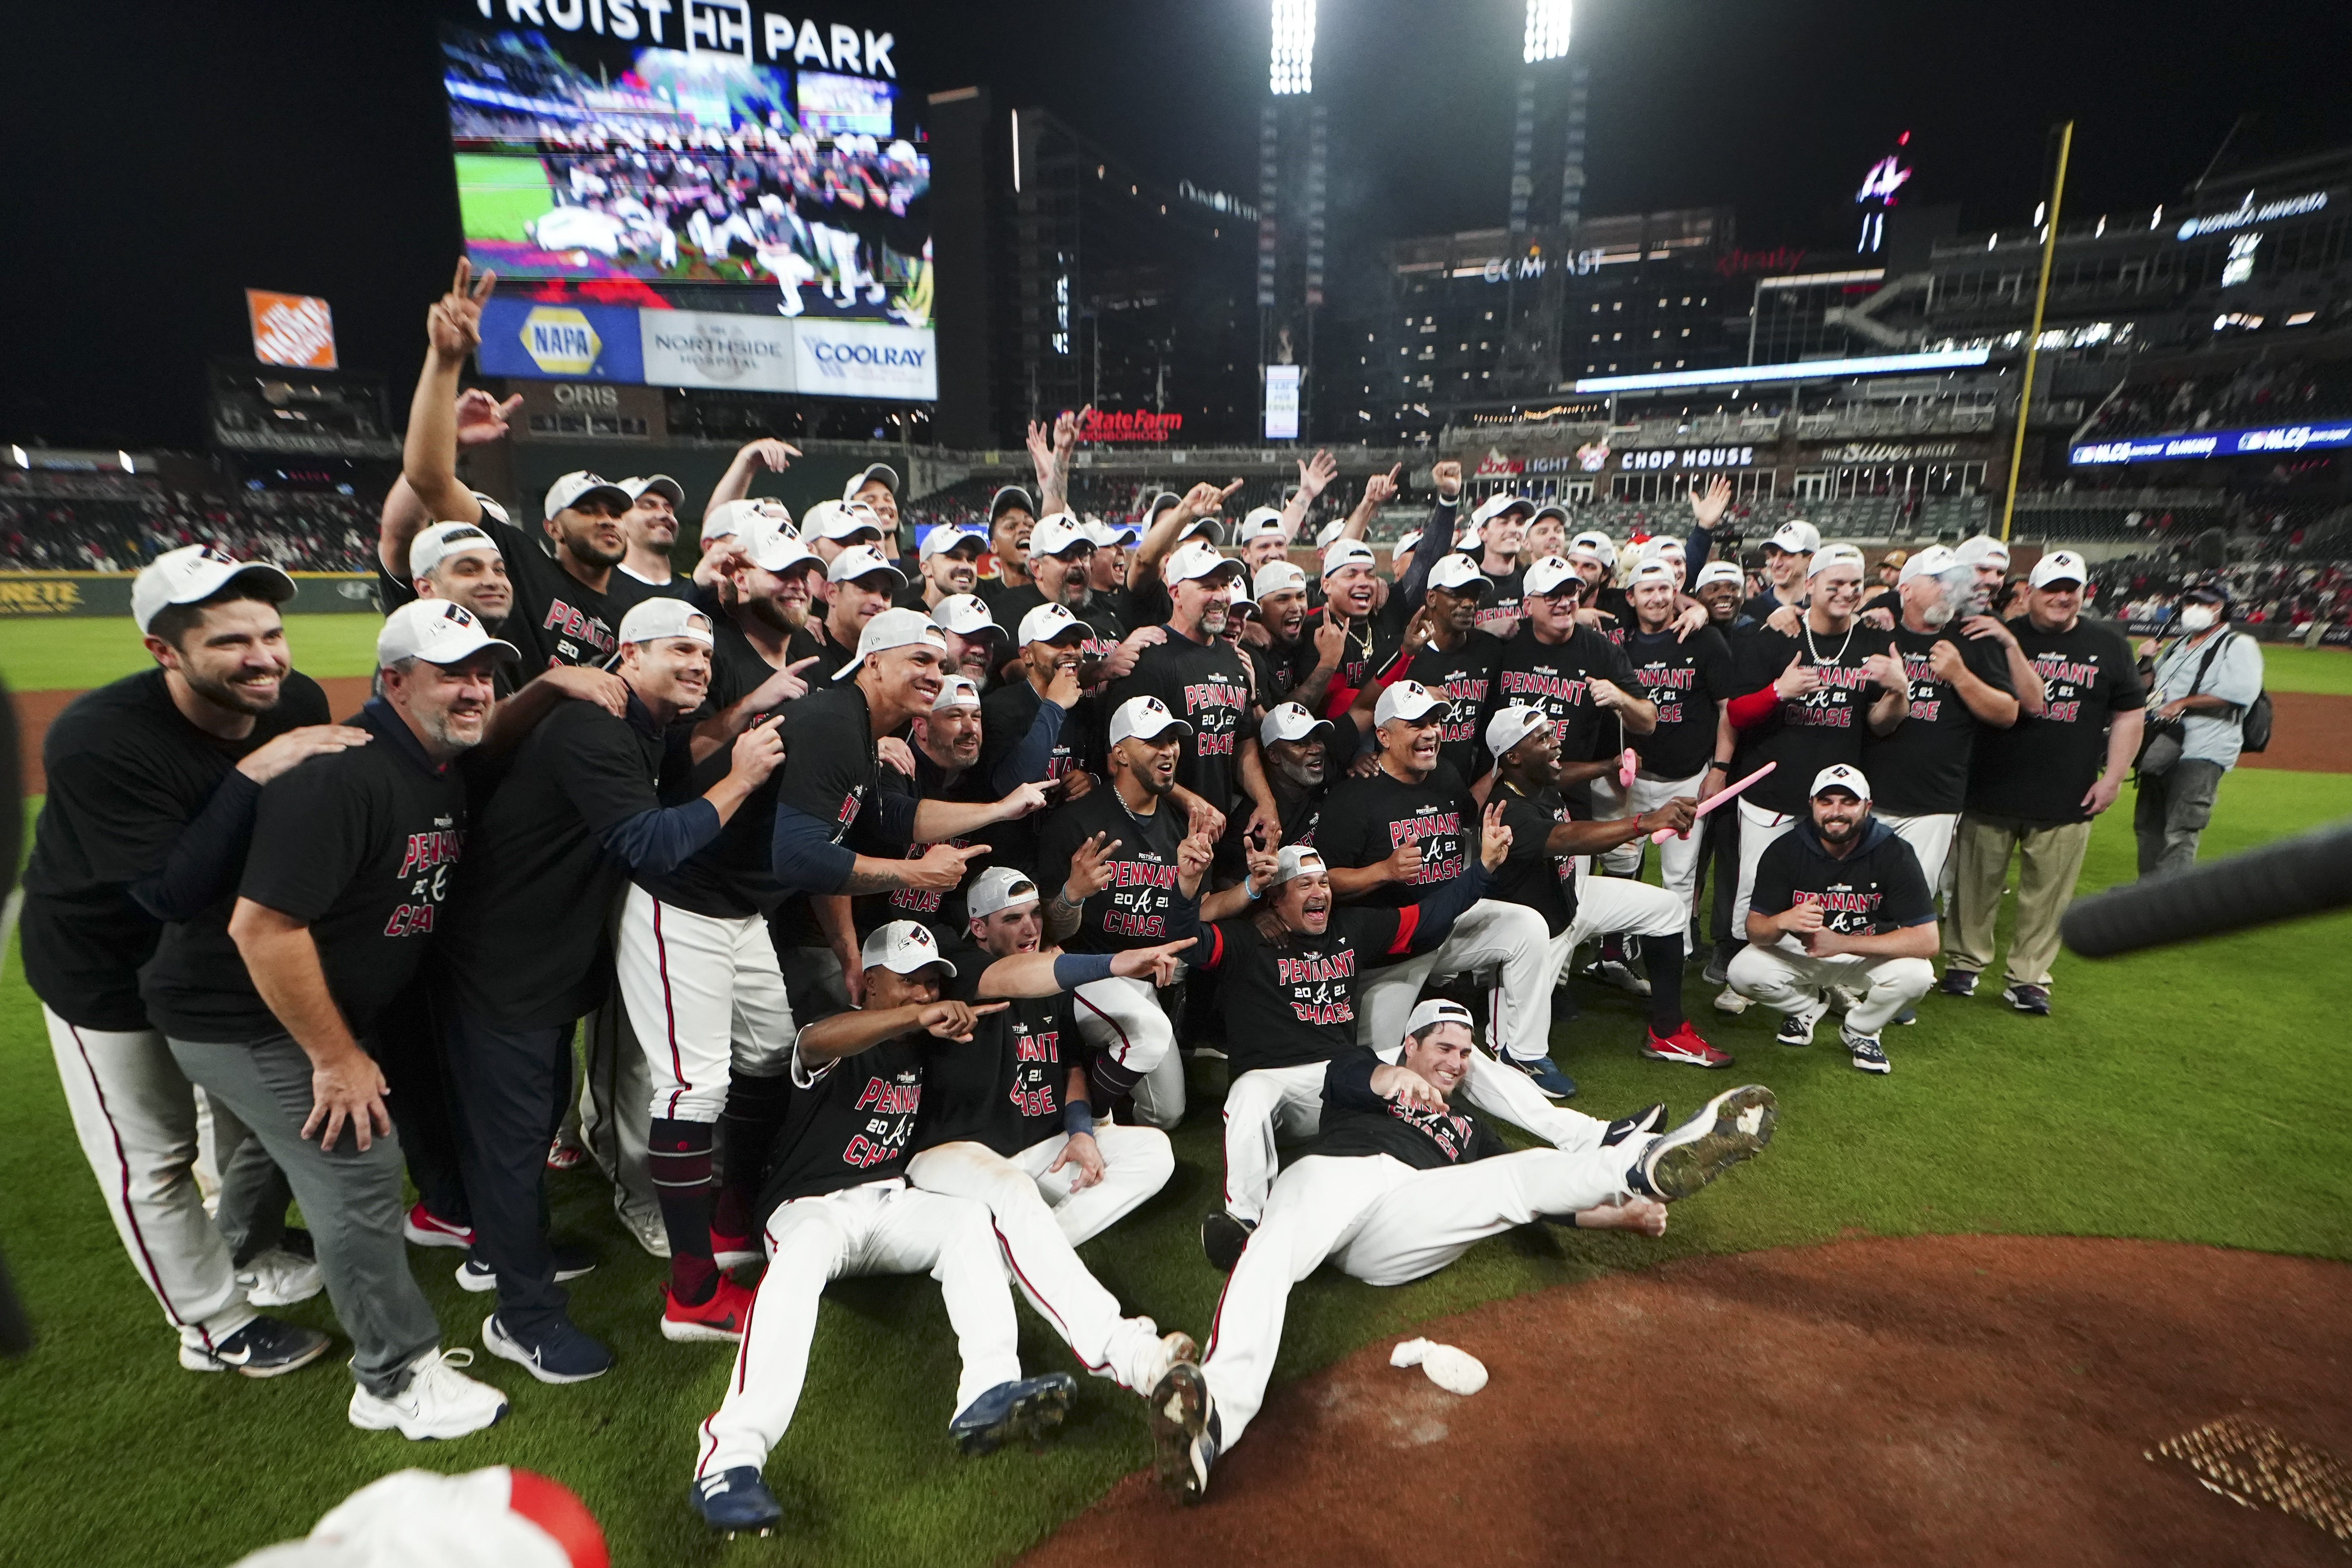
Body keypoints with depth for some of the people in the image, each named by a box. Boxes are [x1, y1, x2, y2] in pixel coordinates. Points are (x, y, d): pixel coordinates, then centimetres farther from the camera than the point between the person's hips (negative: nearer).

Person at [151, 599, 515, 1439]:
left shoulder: (447, 774, 0)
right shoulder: (342, 774, -31)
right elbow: (263, 925, -31)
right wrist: (337, 1055, -24)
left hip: (293, 1006, 9)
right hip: (235, 1015, -9)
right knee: (358, 1166, -7)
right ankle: (399, 1379, 9)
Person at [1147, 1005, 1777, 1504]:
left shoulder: (1469, 1128, 43)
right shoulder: (1367, 1074, 32)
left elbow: (1530, 1197, 32)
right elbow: (1340, 1075, 4)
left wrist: (1617, 1214, 17)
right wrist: (1390, 1078, -23)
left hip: (1410, 1212, 1)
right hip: (1334, 1169, 0)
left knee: (1522, 1175, -27)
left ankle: (1646, 1166, -54)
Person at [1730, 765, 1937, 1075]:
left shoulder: (1894, 854, -19)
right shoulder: (1785, 851, -17)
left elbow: (1927, 940, -26)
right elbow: (1754, 930, -17)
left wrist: (1841, 943, -36)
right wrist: (1783, 922, -42)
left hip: (1870, 954, 0)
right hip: (1799, 952, 1)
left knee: (1917, 974, -31)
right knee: (1743, 972, -25)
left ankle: (1859, 1030, 2)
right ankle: (1809, 1005, 10)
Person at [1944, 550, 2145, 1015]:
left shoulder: (2109, 644, 7)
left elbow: (2128, 713, 9)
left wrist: (2113, 777, 2)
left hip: (2067, 800, 1)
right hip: (1991, 790, -1)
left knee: (2048, 891, 5)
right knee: (1976, 882, 6)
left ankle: (2028, 978, 17)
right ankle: (1965, 962, 21)